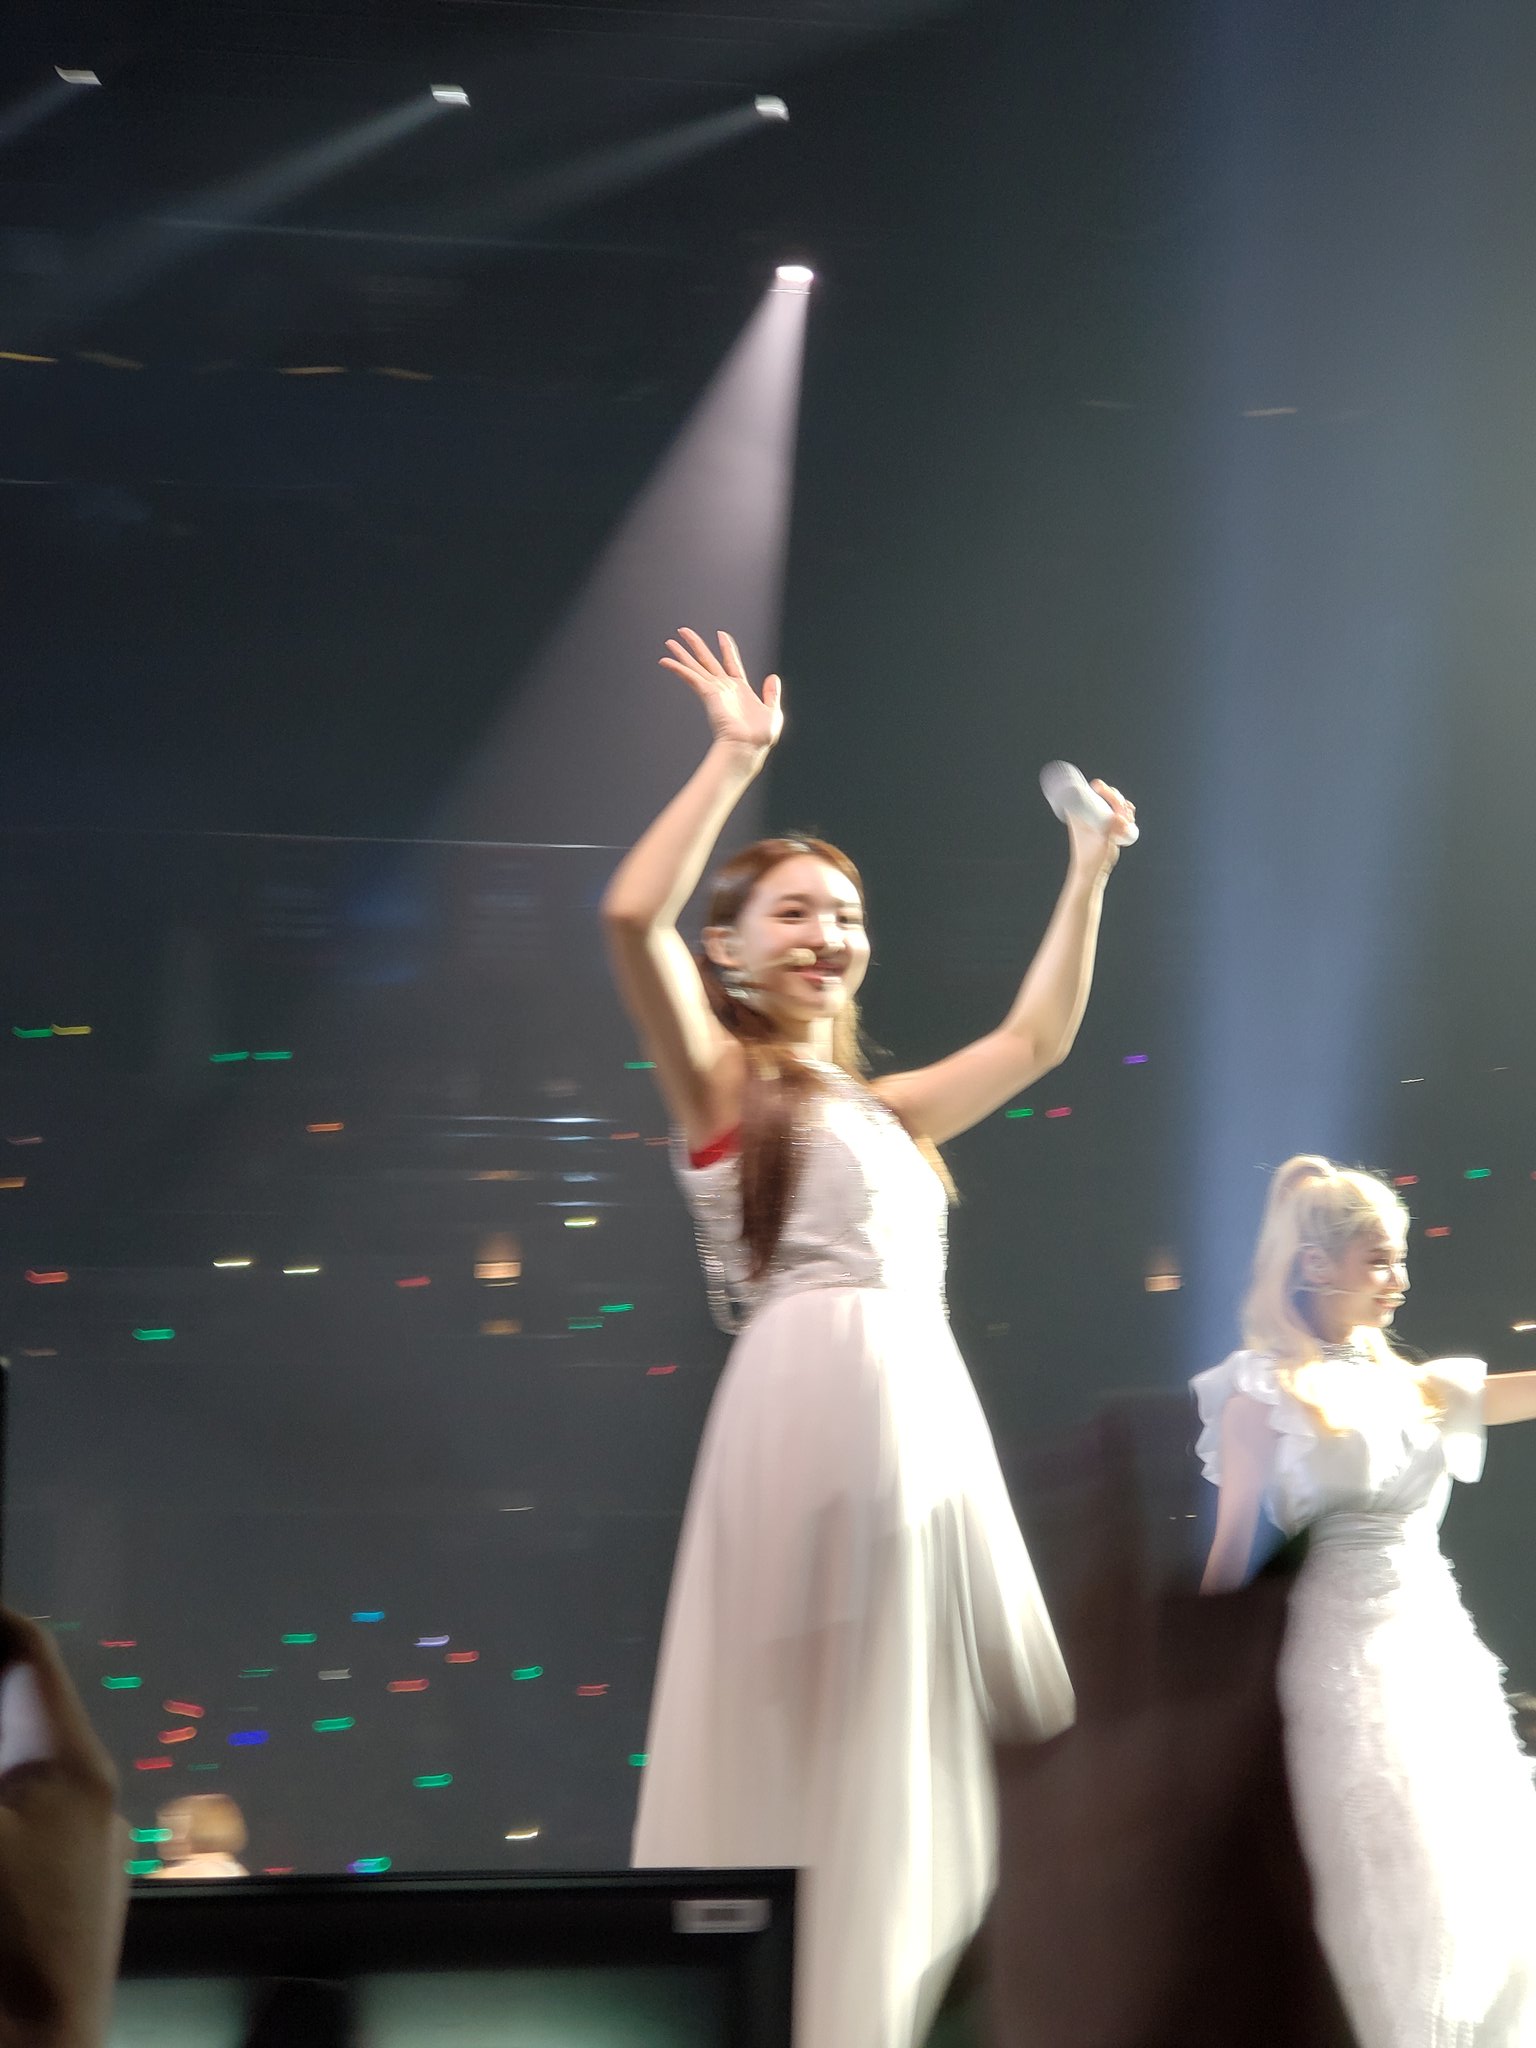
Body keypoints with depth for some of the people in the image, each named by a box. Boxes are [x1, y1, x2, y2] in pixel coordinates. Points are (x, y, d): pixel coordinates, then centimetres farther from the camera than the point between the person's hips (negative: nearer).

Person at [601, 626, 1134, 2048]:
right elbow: (633, 916, -13)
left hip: (932, 1412, 8)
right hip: (818, 1402, -8)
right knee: (813, 1750, -7)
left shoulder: (881, 1110, 23)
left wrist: (1089, 875, 31)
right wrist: (735, 761, -8)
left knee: (913, 1754, 6)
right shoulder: (718, 1079, 3)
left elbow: (1037, 1038, 32)